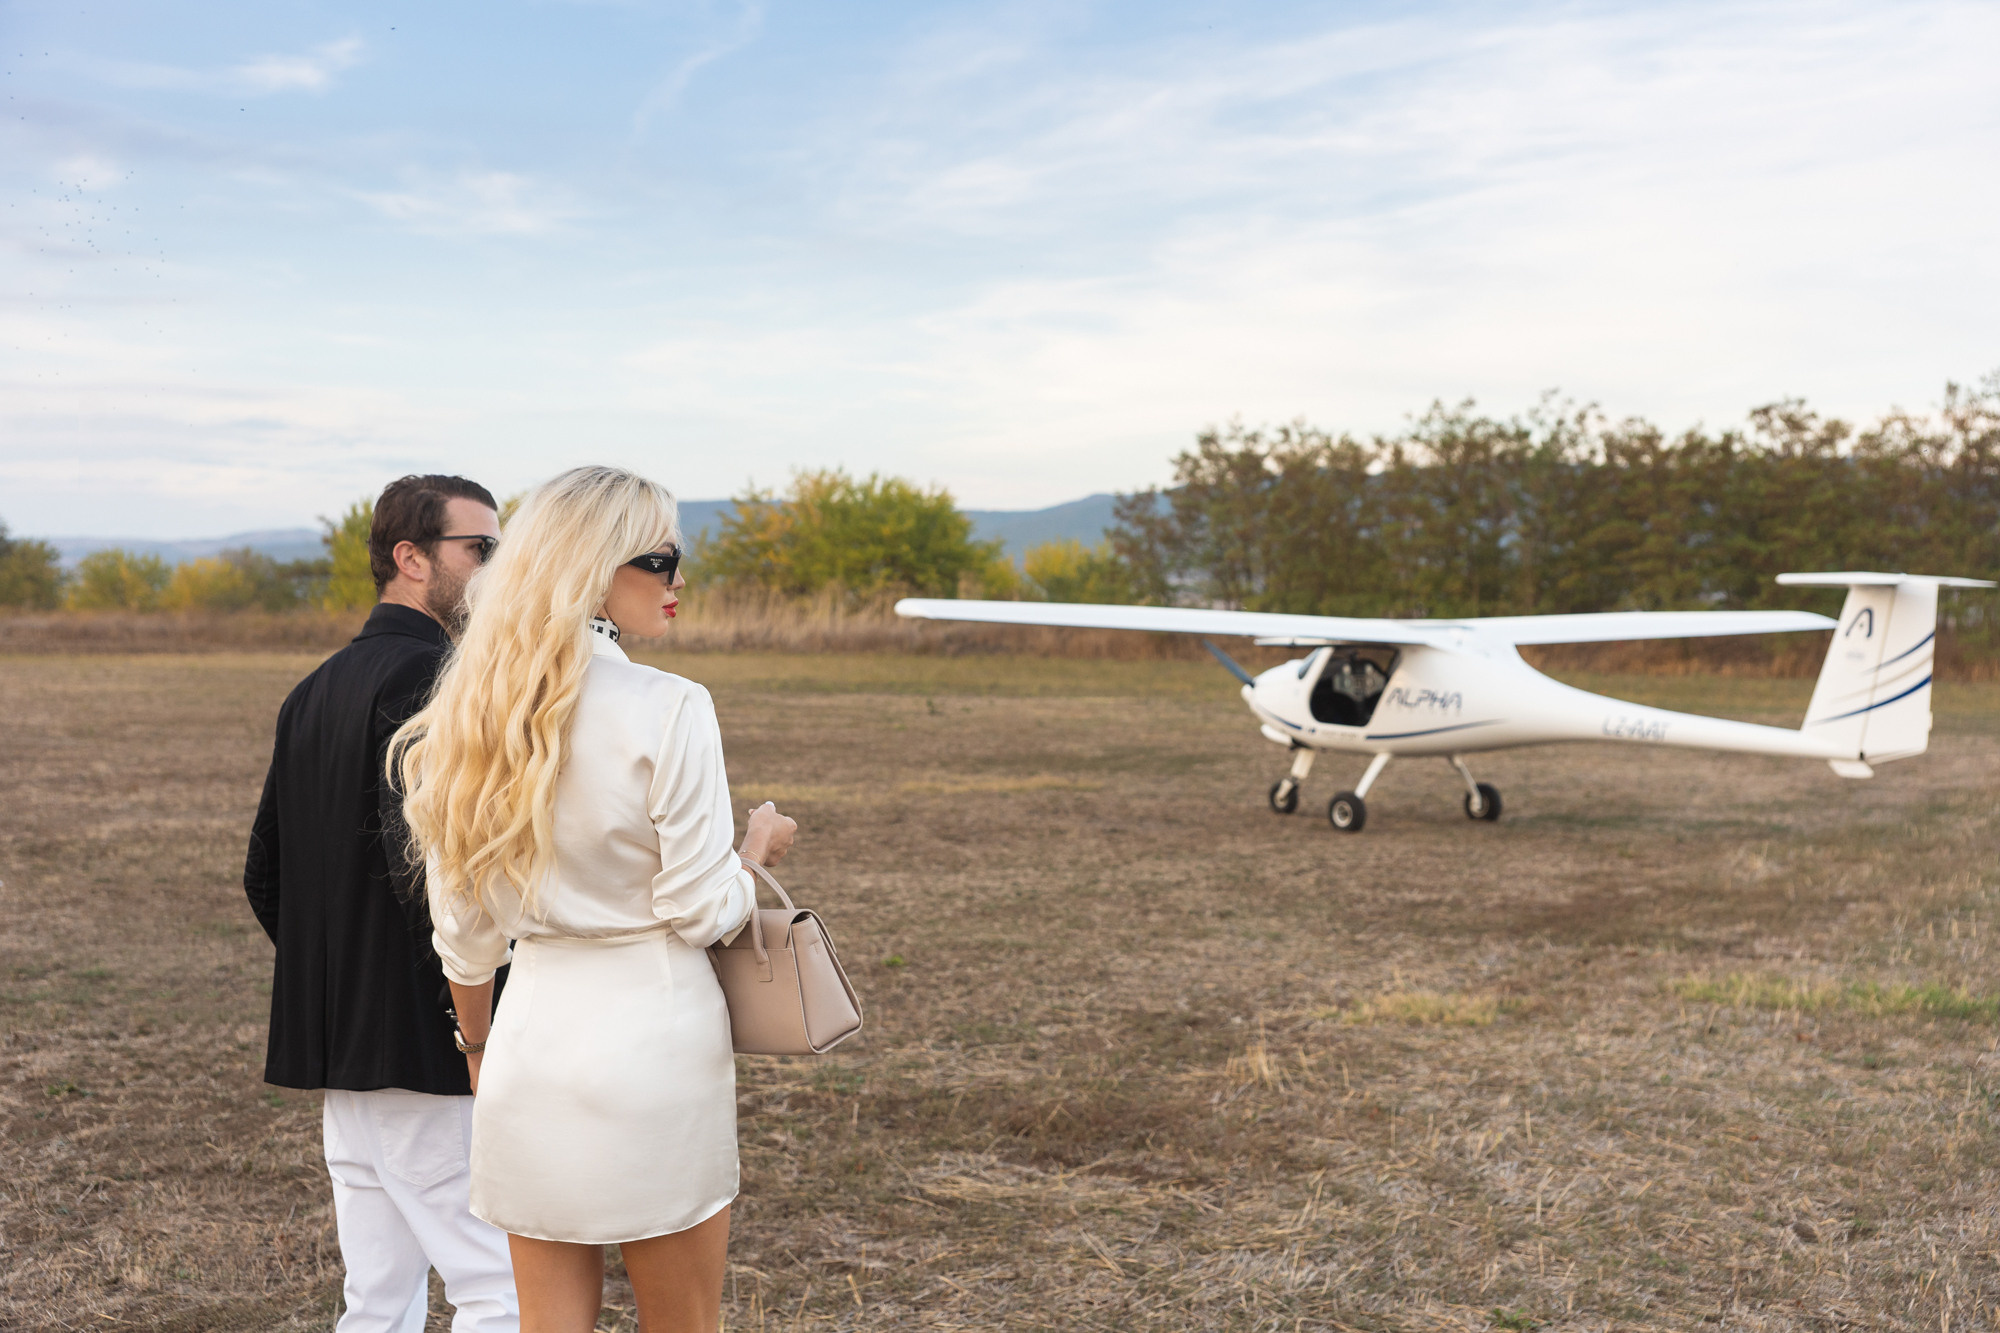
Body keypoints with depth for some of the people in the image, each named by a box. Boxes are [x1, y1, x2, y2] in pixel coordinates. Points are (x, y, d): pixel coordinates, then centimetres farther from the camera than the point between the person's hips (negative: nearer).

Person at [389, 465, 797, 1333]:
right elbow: (701, 913, -12)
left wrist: (479, 1042, 23)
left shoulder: (478, 712, 3)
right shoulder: (668, 710, -14)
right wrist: (760, 843, 8)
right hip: (653, 1033, -5)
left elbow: (461, 923, 9)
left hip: (533, 1033, 5)